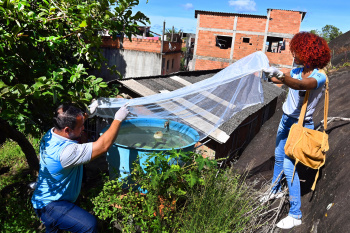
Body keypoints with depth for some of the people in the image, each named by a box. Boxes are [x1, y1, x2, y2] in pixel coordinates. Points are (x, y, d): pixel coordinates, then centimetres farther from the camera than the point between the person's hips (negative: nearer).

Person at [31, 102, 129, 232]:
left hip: (46, 196, 10)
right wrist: (118, 119, -26)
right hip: (49, 206, -10)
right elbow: (103, 146, -34)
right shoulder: (65, 151, -34)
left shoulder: (51, 134, -6)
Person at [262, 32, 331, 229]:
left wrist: (279, 74, -58)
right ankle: (275, 190, 44)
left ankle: (295, 215, 1)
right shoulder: (296, 71, 0)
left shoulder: (319, 77, -21)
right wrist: (265, 71, 9)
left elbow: (300, 85, -43)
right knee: (279, 157, 20)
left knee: (289, 165, -11)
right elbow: (281, 80, 18)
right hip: (286, 120, 8)